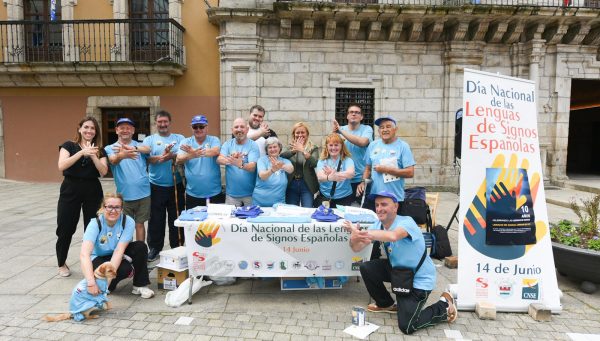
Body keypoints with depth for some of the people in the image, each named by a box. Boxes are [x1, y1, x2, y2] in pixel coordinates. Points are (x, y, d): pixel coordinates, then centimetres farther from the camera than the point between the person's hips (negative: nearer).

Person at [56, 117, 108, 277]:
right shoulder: (69, 146, 2)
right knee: (65, 229, 3)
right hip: (70, 190, -2)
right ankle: (61, 264, 22)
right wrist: (82, 152, -22)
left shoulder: (99, 151, 9)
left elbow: (103, 172, -6)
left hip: (93, 191, 2)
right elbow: (61, 166, -15)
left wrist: (93, 155, -17)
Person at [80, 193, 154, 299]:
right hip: (99, 258, -3)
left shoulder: (128, 222, -22)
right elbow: (84, 254, -39)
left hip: (117, 257, 3)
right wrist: (91, 282, -52)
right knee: (125, 269, -33)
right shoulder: (95, 224, -26)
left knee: (140, 246, -27)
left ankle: (140, 285, -15)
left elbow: (119, 251, -27)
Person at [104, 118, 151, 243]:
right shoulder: (110, 148, 2)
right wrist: (121, 155, -45)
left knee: (139, 224, 10)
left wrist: (133, 148, -43)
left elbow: (147, 149, -20)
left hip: (143, 193, 0)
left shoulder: (140, 145, 5)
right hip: (124, 195, 0)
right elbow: (113, 161, -20)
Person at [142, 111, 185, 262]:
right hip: (156, 186, 0)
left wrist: (172, 155, -23)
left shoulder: (179, 138, 8)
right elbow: (146, 158, -8)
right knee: (156, 219, 6)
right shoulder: (149, 140, 7)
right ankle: (154, 248, 20)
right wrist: (163, 156, -23)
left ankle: (177, 248, 20)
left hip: (176, 186, 1)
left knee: (177, 218, 8)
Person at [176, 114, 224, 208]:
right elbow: (179, 160, -13)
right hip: (192, 195, 1)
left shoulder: (214, 140, -1)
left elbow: (215, 151, -23)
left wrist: (195, 152, -38)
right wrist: (191, 155, -36)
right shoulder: (186, 142, 2)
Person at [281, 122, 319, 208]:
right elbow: (281, 156, -11)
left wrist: (303, 150, -30)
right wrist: (294, 150, -28)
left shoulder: (313, 148, 2)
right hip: (291, 184, 2)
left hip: (306, 185, -2)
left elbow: (314, 163, -16)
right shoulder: (291, 147, 8)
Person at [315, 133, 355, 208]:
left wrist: (334, 174, -36)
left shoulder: (347, 160, 1)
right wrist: (329, 177, -37)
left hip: (344, 198, -1)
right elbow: (320, 177, -15)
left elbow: (351, 173, -19)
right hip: (325, 197, 1)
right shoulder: (322, 161, 4)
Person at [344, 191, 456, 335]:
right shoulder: (378, 225, -5)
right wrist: (354, 236, -34)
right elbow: (357, 248, -11)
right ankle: (386, 304, 20)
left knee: (407, 327, -11)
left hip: (419, 279, -7)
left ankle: (444, 306, 13)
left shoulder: (406, 222, -27)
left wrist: (363, 233, -57)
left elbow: (393, 236, -51)